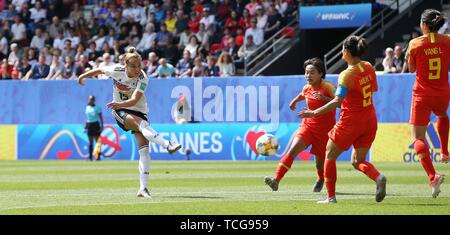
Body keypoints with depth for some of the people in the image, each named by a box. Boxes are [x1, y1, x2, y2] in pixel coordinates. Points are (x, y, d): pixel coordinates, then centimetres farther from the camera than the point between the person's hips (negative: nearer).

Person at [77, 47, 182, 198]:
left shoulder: (143, 79, -17)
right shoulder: (116, 71, -12)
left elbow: (134, 100, -29)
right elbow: (100, 70, 10)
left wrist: (120, 104, -47)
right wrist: (83, 76, 24)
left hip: (138, 111, 1)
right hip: (120, 112, -1)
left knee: (144, 149, -13)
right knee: (142, 124, -34)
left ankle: (143, 188, -13)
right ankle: (167, 145, -55)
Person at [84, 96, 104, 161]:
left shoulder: (97, 108, -3)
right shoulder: (87, 107, 13)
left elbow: (101, 118, -4)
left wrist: (101, 126, -12)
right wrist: (85, 127, 16)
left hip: (96, 124, -5)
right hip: (89, 125, 5)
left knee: (97, 141, -7)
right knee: (91, 142, 6)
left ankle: (98, 157, -7)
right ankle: (90, 157, 8)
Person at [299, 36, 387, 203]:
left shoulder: (347, 75, -20)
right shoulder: (368, 67, 2)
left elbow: (337, 101, -26)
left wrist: (315, 113, -24)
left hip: (351, 120, -7)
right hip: (370, 119, 7)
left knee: (330, 155, 12)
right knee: (357, 161, 15)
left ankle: (331, 196, 13)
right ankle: (378, 177, -15)